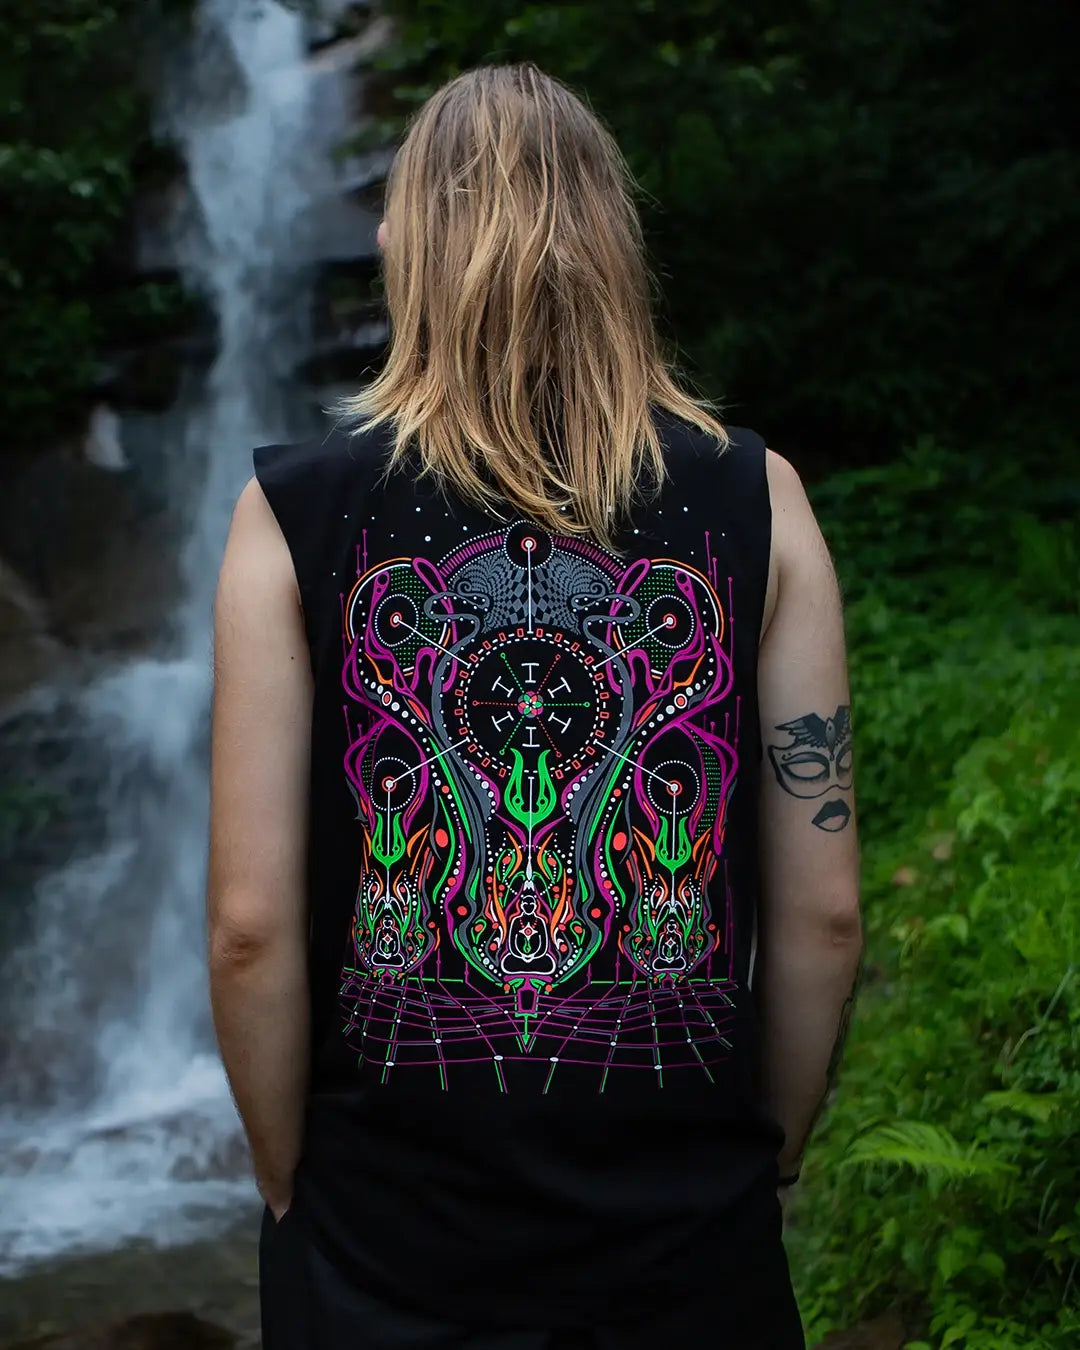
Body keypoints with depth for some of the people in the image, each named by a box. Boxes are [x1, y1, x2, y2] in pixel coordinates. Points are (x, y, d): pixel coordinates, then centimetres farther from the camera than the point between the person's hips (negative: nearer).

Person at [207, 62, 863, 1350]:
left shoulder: (291, 514, -8)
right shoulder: (759, 504, -5)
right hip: (694, 1244, 1)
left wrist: (290, 1191, 4)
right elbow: (824, 909, -3)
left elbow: (251, 924, -10)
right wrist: (771, 1158, 11)